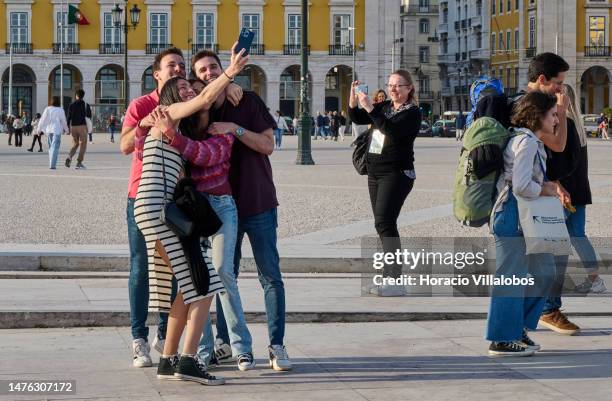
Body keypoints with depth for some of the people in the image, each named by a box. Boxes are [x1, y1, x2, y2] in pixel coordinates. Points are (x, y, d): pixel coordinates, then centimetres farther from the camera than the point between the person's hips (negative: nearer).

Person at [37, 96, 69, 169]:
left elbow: (43, 120, 3)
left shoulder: (47, 109, 2)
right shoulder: (60, 110, -4)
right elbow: (63, 121, 2)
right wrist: (66, 129, 18)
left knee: (51, 147, 17)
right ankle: (52, 165, -15)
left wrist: (40, 129, 10)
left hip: (48, 130, 4)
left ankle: (52, 163, 20)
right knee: (55, 148, -6)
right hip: (57, 130, -4)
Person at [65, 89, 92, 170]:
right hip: (82, 126, -3)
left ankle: (69, 157, -8)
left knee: (75, 144, 17)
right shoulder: (86, 105, -2)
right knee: (83, 144, 4)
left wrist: (68, 127, 7)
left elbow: (69, 117, 1)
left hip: (73, 126, 3)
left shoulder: (72, 105, 4)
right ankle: (79, 163, -2)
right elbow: (89, 116, 2)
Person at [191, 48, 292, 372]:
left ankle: (277, 345, 1)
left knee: (270, 276, -3)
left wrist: (235, 129, -19)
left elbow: (268, 145, -8)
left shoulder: (249, 102, -1)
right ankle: (226, 343, 13)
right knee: (224, 276, 5)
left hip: (259, 203, -2)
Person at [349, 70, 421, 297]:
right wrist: (353, 98, -6)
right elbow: (357, 119, 11)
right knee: (384, 224, 10)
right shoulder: (384, 107, 13)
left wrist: (370, 109, -27)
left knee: (384, 222, -18)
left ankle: (396, 280, -22)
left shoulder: (412, 113, -8)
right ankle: (390, 276, 16)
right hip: (375, 173, 8)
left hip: (397, 174, -8)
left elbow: (392, 130, -24)